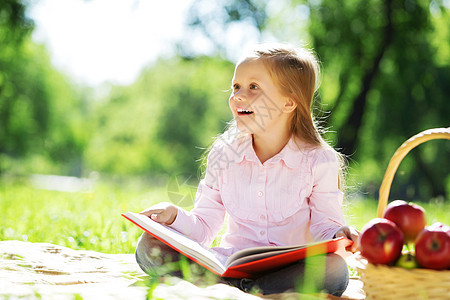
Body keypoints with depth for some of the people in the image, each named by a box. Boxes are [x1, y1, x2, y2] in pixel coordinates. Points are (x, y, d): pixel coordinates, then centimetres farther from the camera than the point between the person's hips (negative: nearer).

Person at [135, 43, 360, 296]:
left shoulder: (319, 161, -5)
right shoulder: (223, 154, 4)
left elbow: (324, 227, -1)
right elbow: (204, 227, 7)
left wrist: (338, 236, -24)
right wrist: (175, 217, -13)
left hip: (288, 269, -2)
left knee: (335, 270, -36)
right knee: (148, 246, -17)